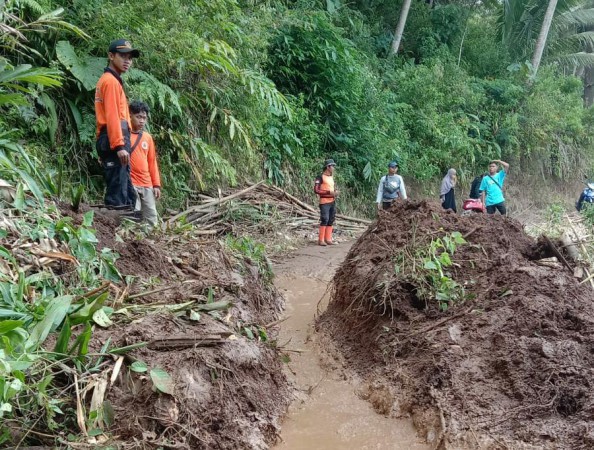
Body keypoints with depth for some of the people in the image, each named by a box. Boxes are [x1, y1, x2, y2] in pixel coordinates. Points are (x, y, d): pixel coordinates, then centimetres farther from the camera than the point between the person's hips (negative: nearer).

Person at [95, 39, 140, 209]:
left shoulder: (109, 80, 25)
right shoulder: (111, 81, -6)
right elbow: (112, 116, -17)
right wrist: (120, 145, -23)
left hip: (111, 142, 10)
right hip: (115, 140, -10)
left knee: (128, 195, 10)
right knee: (117, 196, -13)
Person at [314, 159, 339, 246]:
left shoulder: (331, 177, 16)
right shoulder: (321, 177, -7)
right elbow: (316, 190, -14)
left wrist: (336, 192, 4)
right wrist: (328, 192, -18)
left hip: (332, 201, 8)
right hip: (324, 202, -8)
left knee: (331, 220, 7)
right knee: (324, 220, -13)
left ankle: (328, 239, 13)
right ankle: (321, 240, -9)